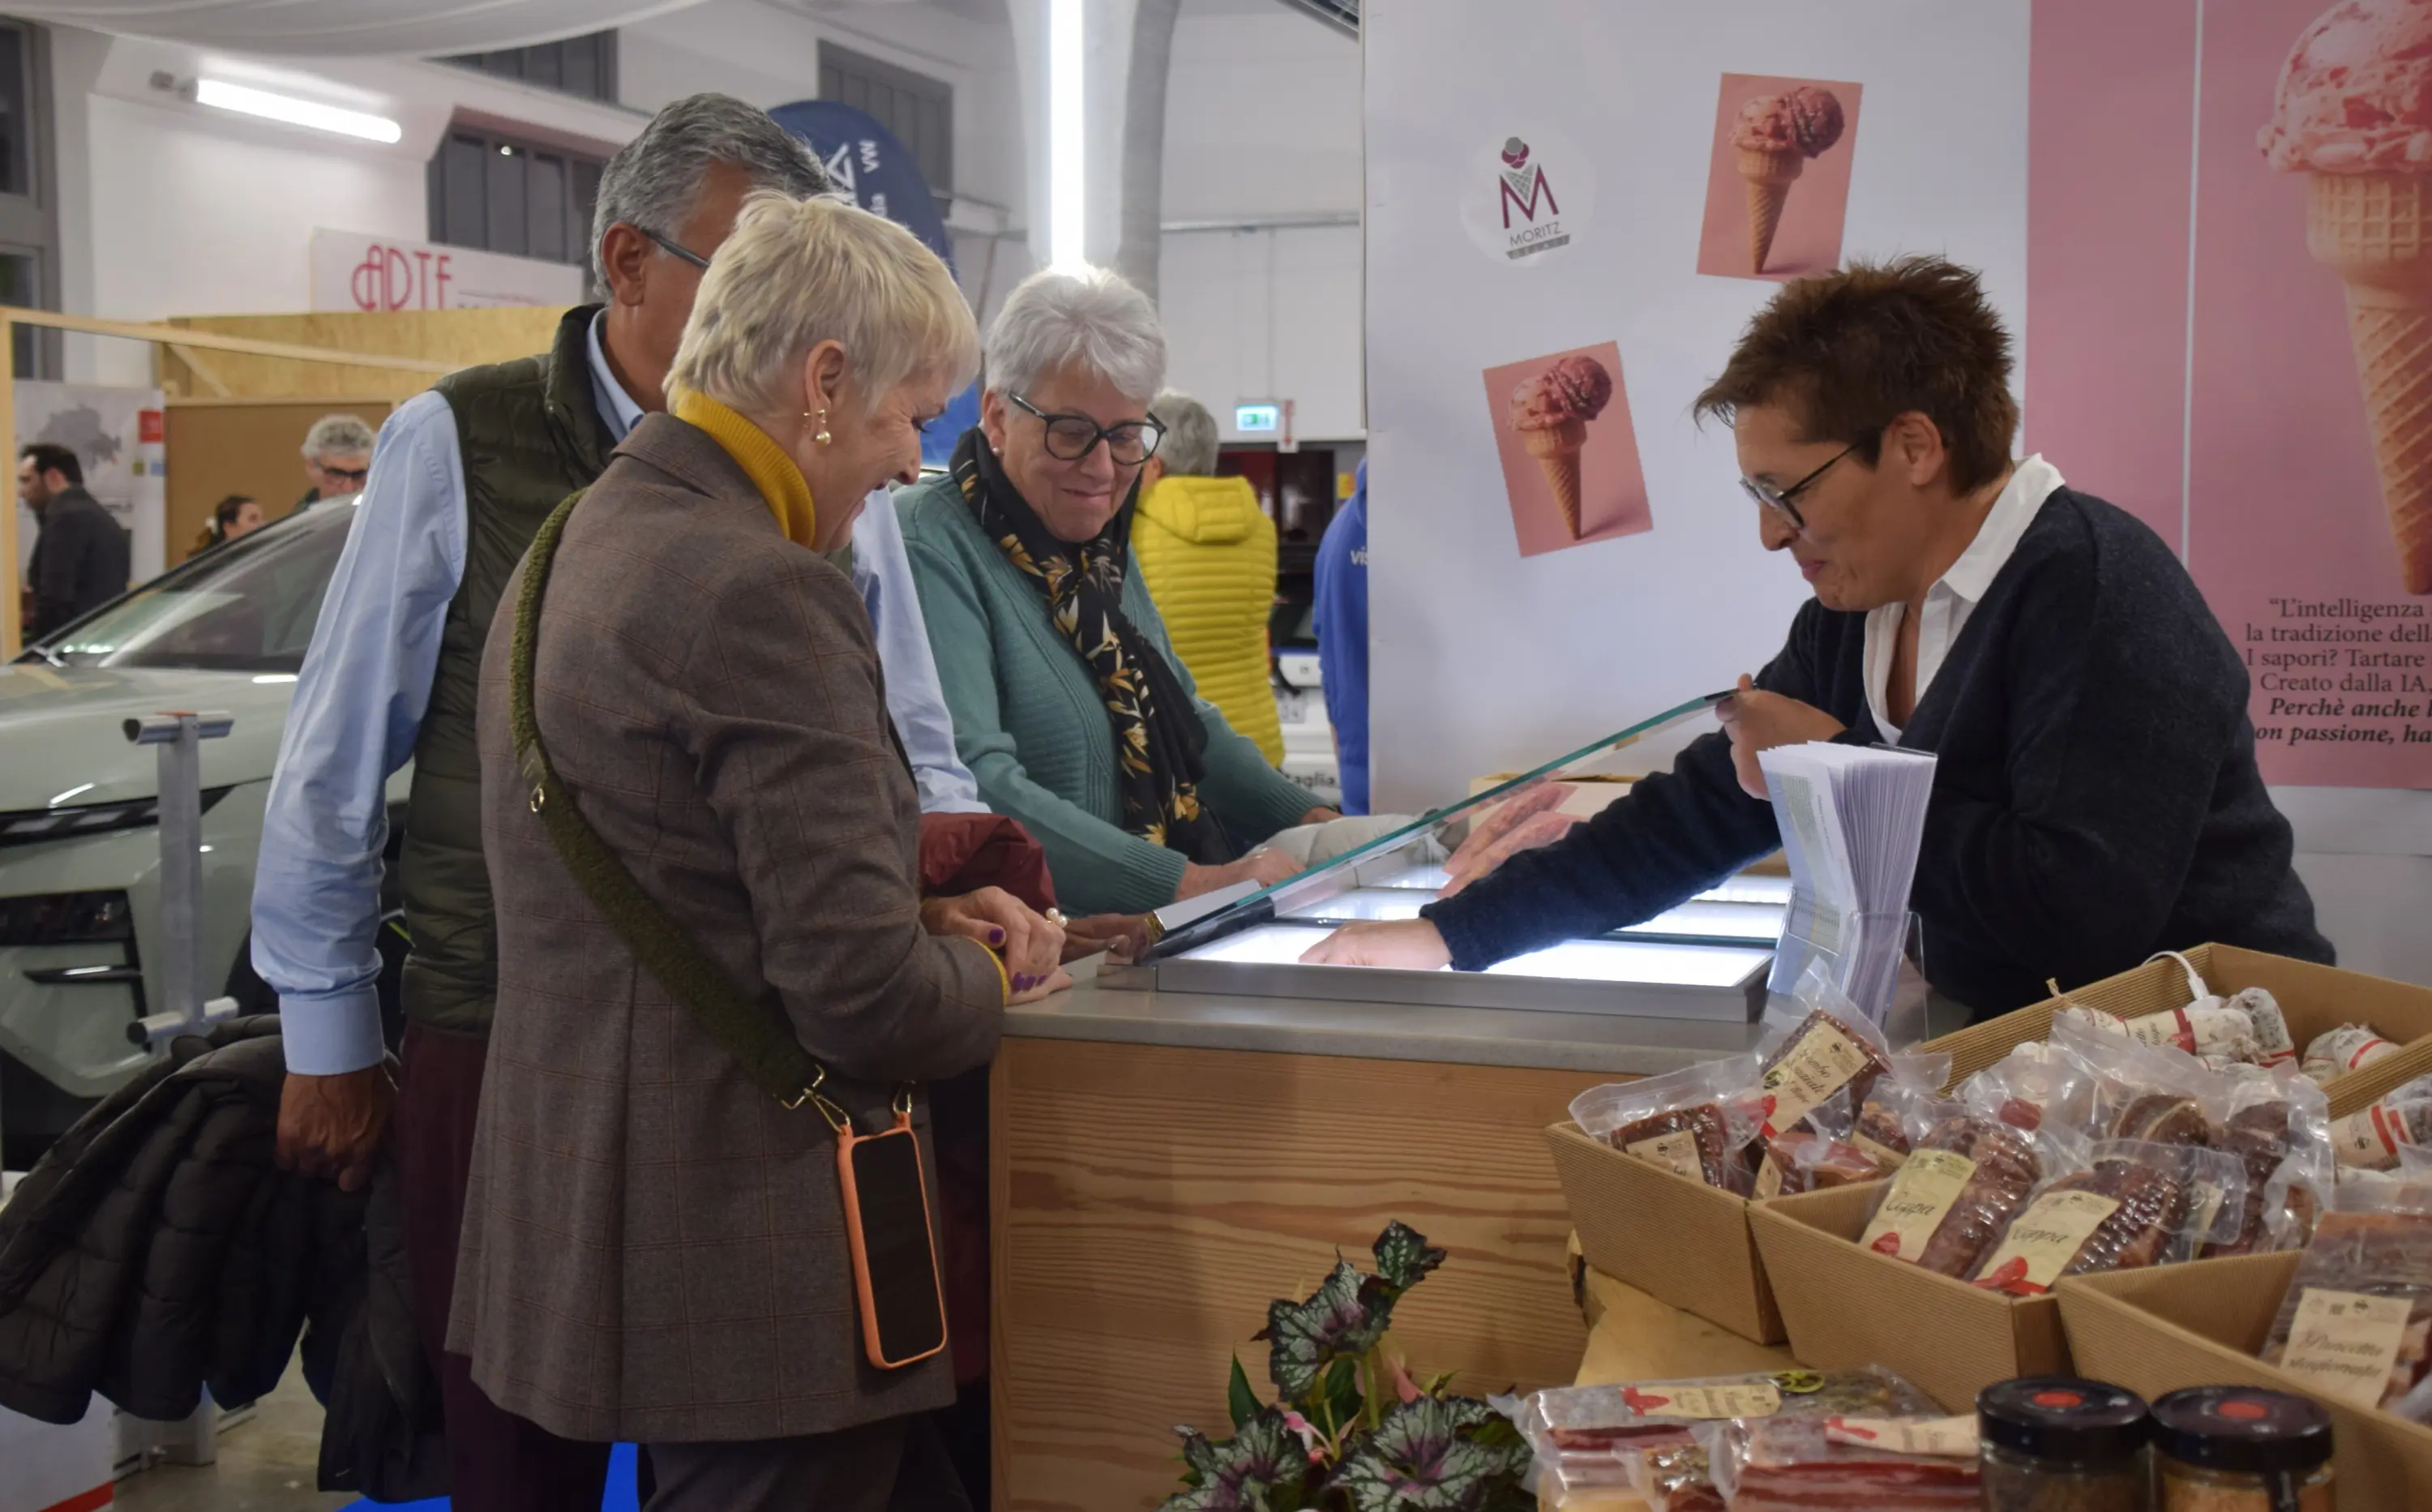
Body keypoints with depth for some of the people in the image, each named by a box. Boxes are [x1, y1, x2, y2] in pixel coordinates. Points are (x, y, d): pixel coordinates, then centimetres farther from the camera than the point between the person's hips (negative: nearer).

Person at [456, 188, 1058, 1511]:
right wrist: (986, 978, -2)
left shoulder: (585, 541, 9)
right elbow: (865, 1001, -23)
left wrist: (920, 915, 9)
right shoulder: (759, 593, -21)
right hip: (747, 1251, -10)